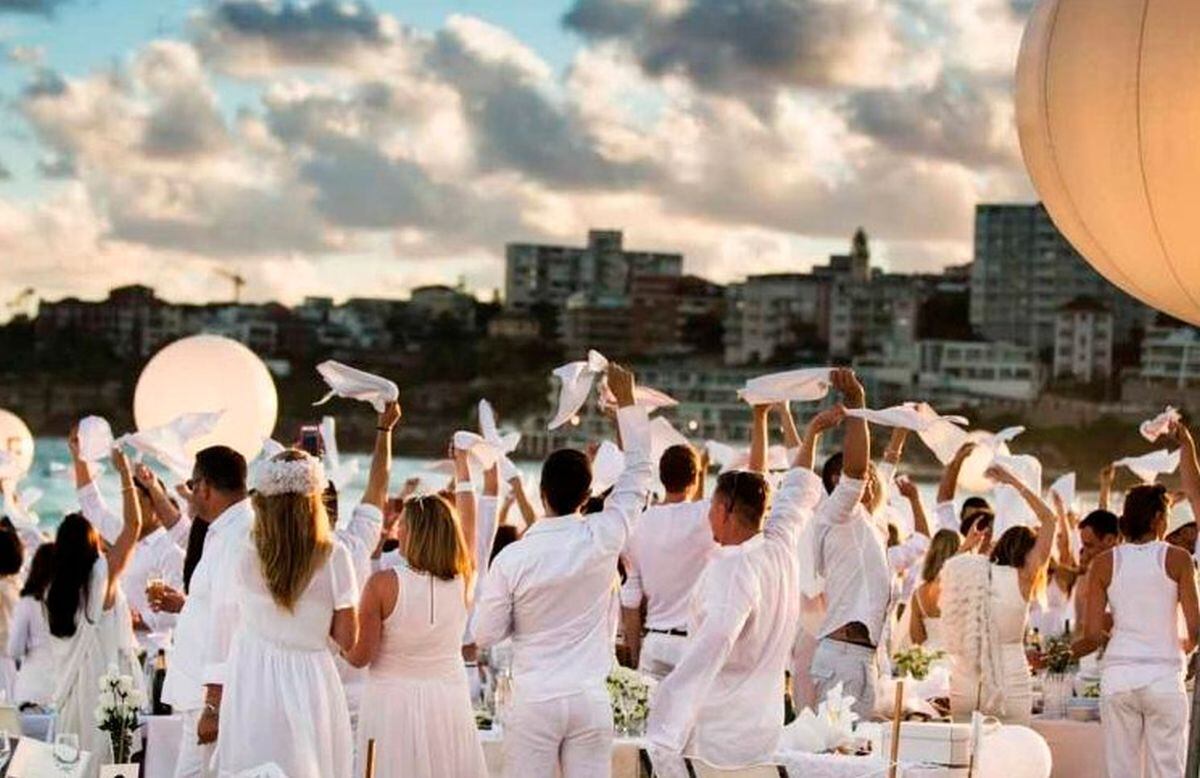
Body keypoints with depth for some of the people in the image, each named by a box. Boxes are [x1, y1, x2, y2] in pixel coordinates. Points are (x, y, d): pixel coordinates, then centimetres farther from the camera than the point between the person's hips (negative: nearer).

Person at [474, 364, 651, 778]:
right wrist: (626, 400, 16)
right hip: (591, 699, 2)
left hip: (534, 701, -2)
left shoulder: (512, 558, -9)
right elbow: (639, 471, 8)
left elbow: (485, 635, -2)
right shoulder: (603, 538, -6)